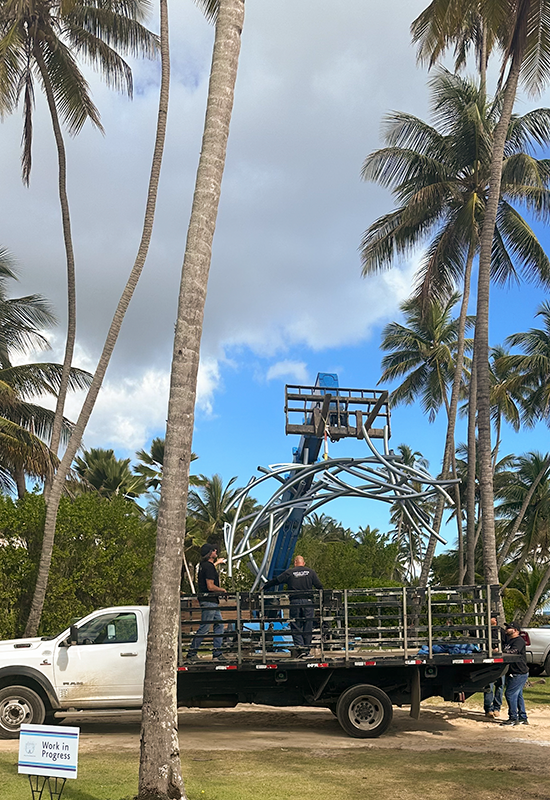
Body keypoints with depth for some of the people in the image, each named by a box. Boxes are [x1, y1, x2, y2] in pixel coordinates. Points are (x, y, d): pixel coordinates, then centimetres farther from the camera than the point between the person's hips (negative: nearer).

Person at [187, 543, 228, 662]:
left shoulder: (204, 564, 12)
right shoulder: (209, 567, -19)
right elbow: (210, 587, -22)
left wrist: (216, 563, 51)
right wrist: (223, 590, -6)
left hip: (212, 602, 10)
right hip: (209, 601, -10)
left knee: (219, 625, 10)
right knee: (204, 628, -4)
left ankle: (217, 653, 12)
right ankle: (192, 653, 3)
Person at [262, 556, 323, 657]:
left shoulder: (289, 572, 6)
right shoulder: (311, 572, 8)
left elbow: (276, 580, 11)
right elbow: (319, 586, 8)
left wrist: (264, 587, 23)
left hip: (294, 602, -1)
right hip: (308, 601, 1)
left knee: (296, 626, 5)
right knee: (307, 626, 7)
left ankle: (300, 648, -7)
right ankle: (307, 649, 8)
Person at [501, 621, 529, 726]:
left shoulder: (519, 641, -13)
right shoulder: (509, 641, 19)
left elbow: (513, 651, -29)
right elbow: (506, 652, 26)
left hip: (519, 673, -10)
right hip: (513, 673, 10)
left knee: (510, 694, -10)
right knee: (518, 695, 14)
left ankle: (513, 718, -4)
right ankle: (523, 718, 21)